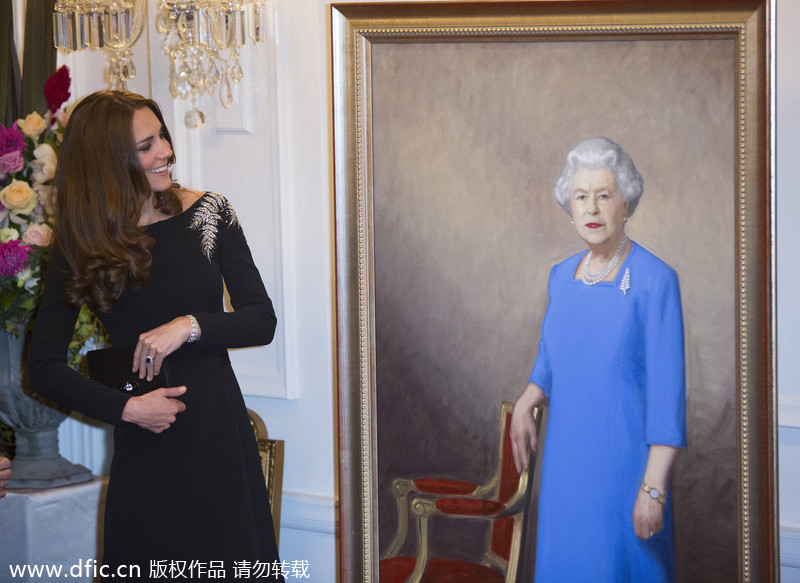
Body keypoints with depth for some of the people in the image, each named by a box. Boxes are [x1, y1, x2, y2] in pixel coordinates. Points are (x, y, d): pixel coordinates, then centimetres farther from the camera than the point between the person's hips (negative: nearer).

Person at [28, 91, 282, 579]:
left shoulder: (208, 215, 0)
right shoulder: (82, 247, -1)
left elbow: (262, 320, -3)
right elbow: (45, 368, -2)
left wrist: (189, 325, -19)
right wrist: (126, 407, -13)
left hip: (219, 434, 1)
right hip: (144, 444, 0)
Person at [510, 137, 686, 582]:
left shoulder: (656, 281, -14)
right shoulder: (563, 277, 6)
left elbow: (667, 391, -15)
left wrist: (654, 488, -17)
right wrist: (526, 401, -3)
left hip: (626, 461, -6)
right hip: (567, 459, 6)